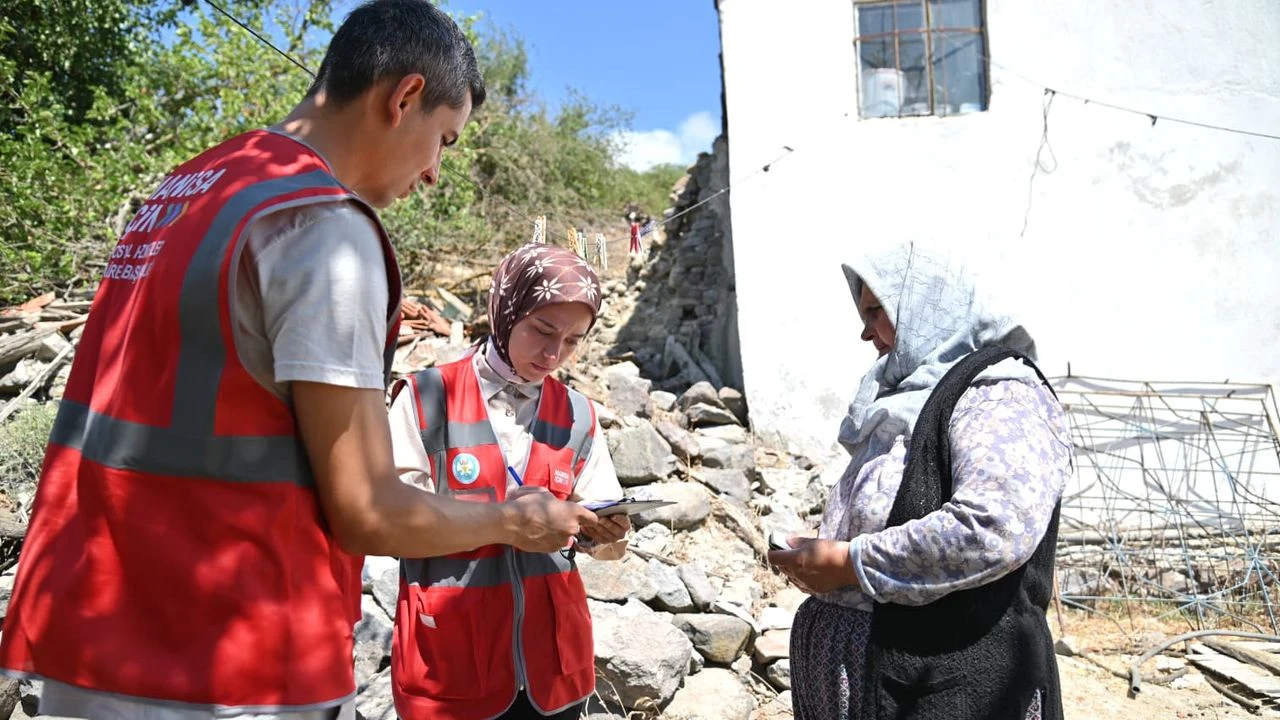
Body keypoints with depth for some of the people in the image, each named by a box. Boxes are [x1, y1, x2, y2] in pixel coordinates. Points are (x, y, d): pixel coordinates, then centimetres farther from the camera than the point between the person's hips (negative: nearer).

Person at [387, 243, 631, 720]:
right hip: (451, 661, -3)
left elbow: (608, 547, 5)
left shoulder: (577, 416, 3)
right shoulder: (427, 399, -8)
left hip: (553, 654, 4)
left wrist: (604, 534, -17)